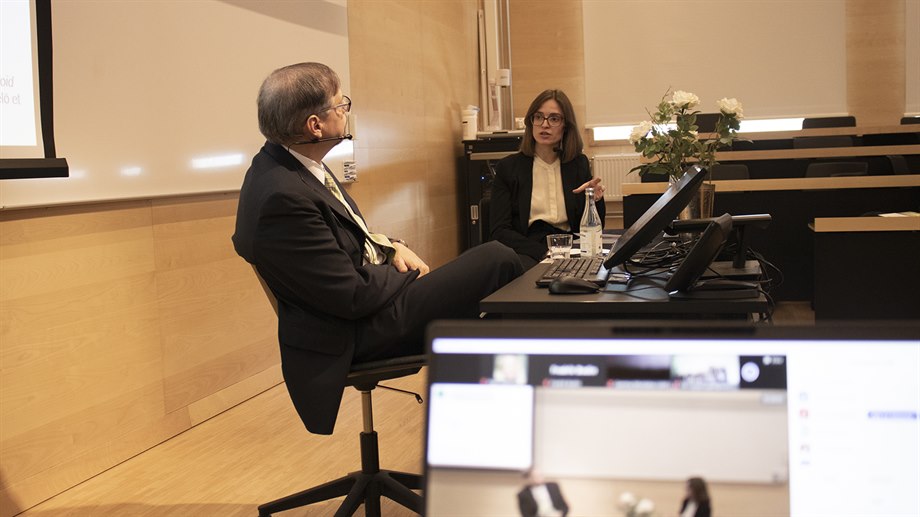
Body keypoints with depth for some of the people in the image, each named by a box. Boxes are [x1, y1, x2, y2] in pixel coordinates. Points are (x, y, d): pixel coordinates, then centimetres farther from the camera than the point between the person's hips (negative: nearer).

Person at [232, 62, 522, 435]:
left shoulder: (283, 161, 1)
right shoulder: (282, 196, -29)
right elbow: (354, 297, -24)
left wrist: (390, 247, 0)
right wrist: (406, 268, -7)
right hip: (354, 335, -10)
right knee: (498, 261, -8)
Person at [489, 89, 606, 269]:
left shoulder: (579, 164, 14)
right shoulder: (508, 167, 6)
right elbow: (499, 231, -2)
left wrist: (596, 200, -7)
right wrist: (543, 253, -16)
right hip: (527, 252, -2)